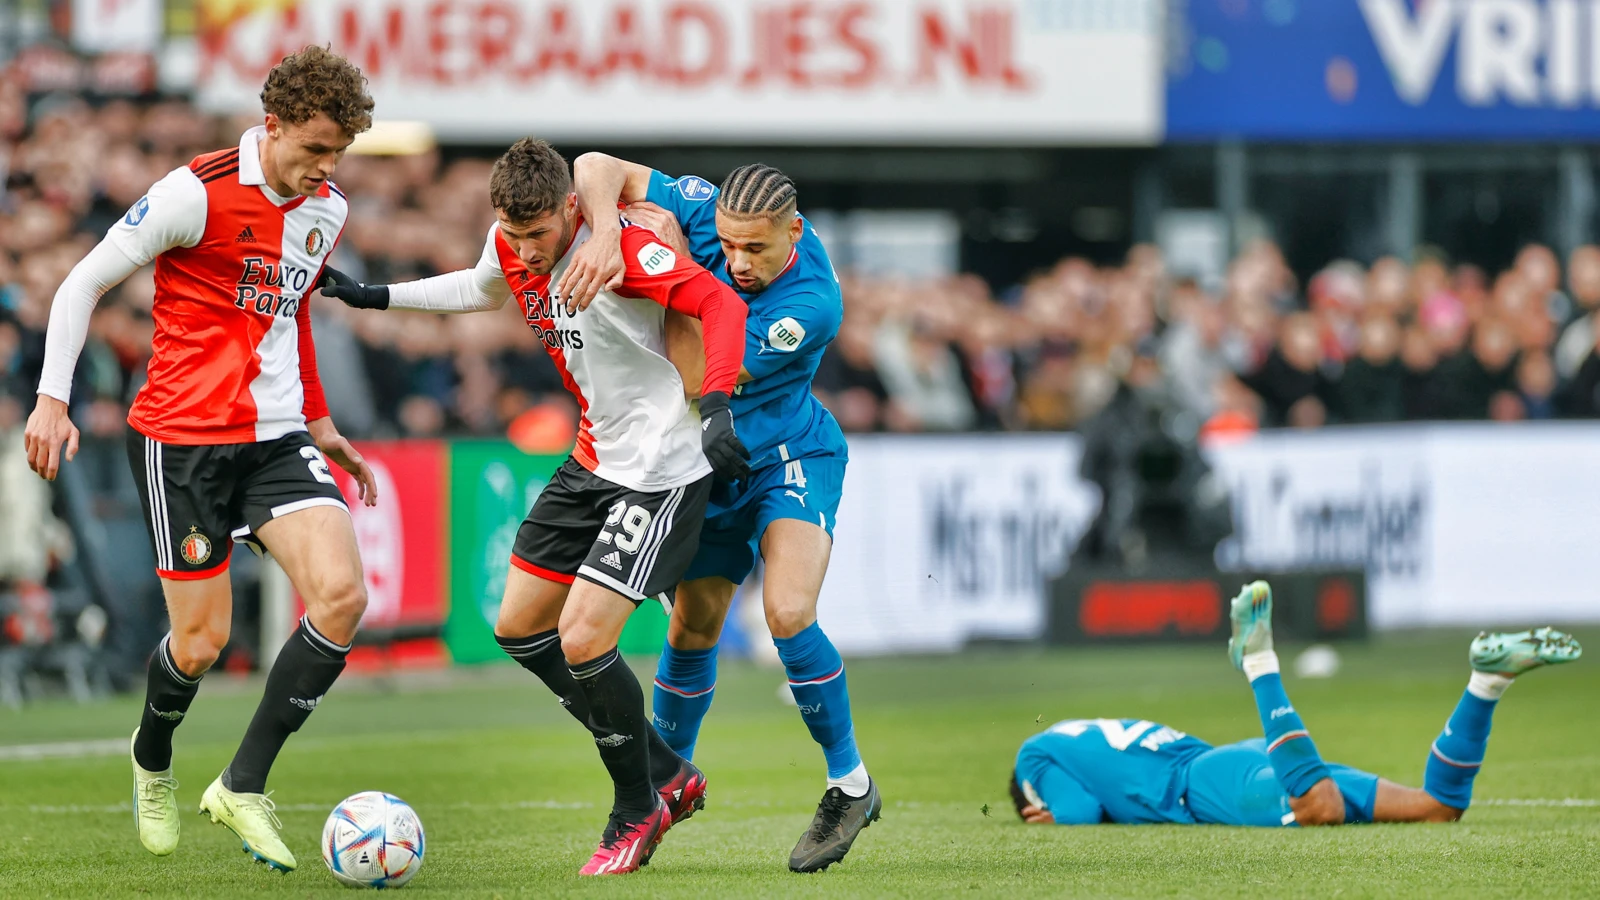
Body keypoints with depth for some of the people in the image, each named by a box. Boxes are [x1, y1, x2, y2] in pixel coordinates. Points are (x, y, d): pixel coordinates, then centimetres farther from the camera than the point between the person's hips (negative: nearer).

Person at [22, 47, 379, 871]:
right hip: (182, 441, -6)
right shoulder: (198, 193, -12)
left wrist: (319, 422, 28)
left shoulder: (326, 213, 9)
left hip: (278, 439, 6)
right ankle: (152, 763, 31)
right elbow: (85, 283, -5)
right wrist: (52, 398, -10)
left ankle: (243, 786, -5)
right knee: (201, 641, -4)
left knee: (342, 594, -16)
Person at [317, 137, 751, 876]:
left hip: (661, 469, -9)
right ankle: (667, 775, 22)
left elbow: (721, 304, -30)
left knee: (582, 641, -15)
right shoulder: (511, 247, -1)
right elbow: (480, 289, 23)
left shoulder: (618, 248, -25)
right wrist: (373, 297, 23)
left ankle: (639, 811, 10)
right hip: (594, 458, 9)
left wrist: (715, 406, -41)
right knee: (519, 627, 12)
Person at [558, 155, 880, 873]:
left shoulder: (811, 306, -30)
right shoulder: (707, 212, -17)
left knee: (787, 614, -25)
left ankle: (850, 784, -7)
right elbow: (598, 168, -17)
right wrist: (608, 236, -38)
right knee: (692, 628, 9)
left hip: (790, 459, -5)